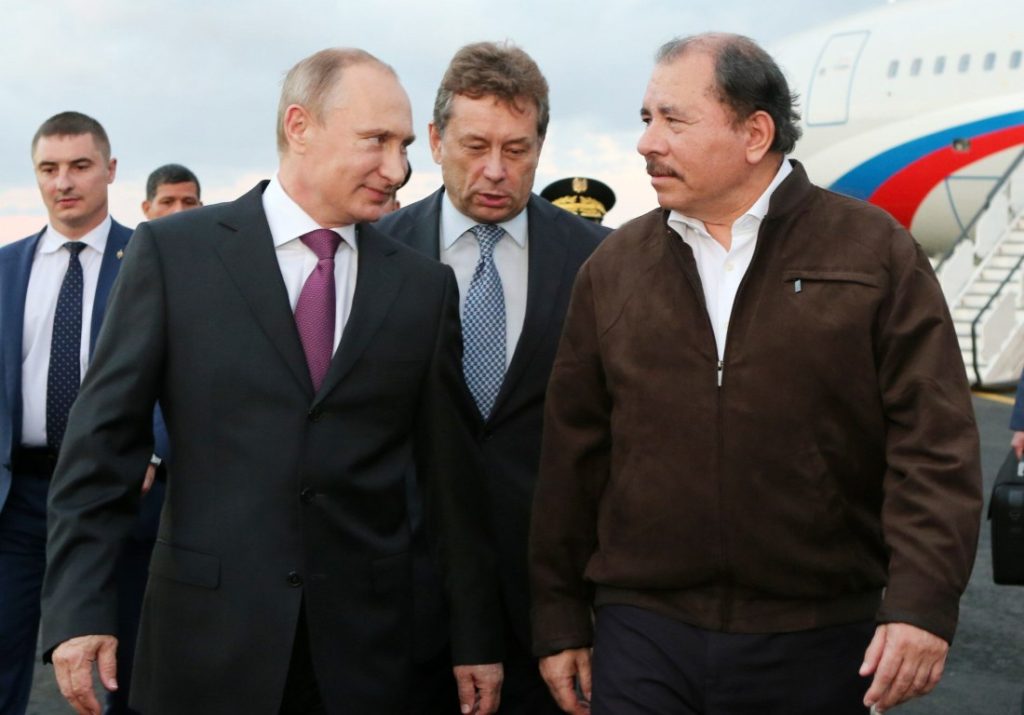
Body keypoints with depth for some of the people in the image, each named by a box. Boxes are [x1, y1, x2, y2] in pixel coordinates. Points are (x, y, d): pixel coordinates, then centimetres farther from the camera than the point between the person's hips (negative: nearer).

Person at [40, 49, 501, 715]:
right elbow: (103, 437, -3)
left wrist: (474, 635, 7)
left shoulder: (425, 285, 5)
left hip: (365, 648, 2)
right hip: (207, 635, -2)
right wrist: (78, 609, -10)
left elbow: (450, 472, 6)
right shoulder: (173, 251, -2)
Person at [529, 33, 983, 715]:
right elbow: (573, 456, 8)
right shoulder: (613, 269, 7)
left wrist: (923, 602, -16)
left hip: (820, 646, -1)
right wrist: (561, 621, 9)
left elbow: (934, 442, -6)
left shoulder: (875, 252, -1)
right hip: (644, 636, 2)